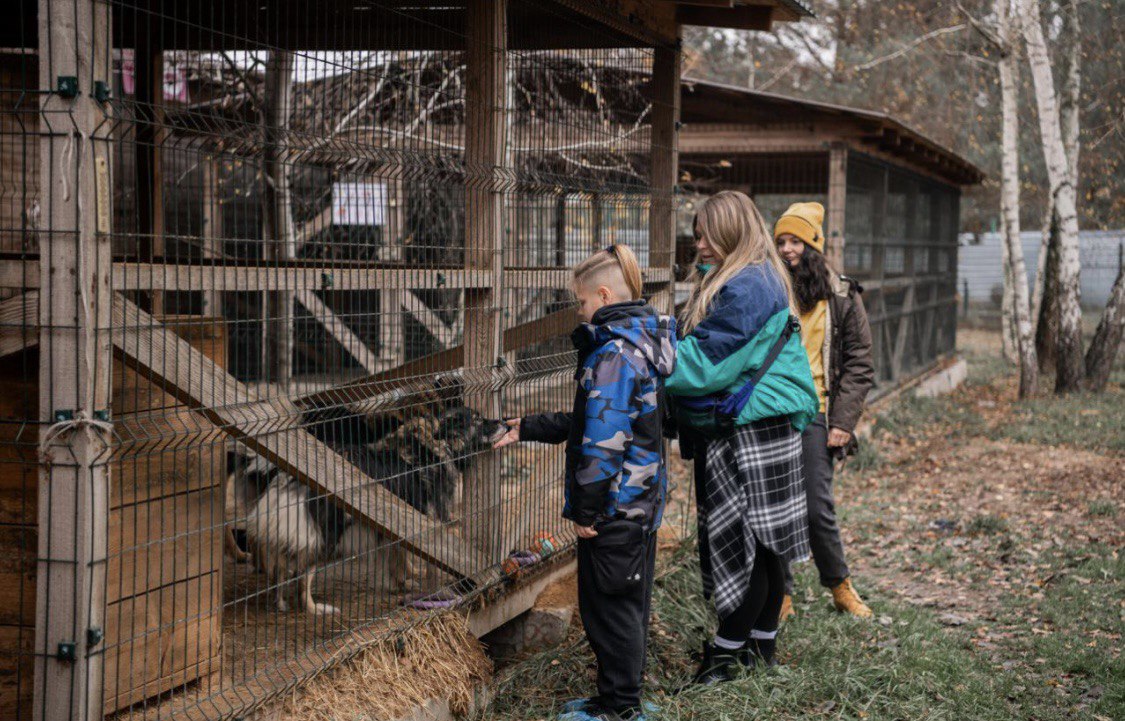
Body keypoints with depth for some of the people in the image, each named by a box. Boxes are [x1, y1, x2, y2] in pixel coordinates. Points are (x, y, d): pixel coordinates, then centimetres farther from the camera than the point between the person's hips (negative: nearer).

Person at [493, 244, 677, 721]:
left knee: (610, 606, 1)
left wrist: (586, 508, -19)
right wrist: (530, 429, 20)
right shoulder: (638, 341, 12)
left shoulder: (614, 353, -20)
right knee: (627, 603, 17)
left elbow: (604, 438, -24)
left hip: (615, 506, -10)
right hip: (641, 502, 10)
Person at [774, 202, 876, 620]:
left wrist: (843, 423, -6)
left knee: (817, 508, -2)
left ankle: (840, 586, 20)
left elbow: (859, 365, 3)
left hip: (812, 415, -2)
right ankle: (781, 595, 16)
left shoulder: (841, 297, 3)